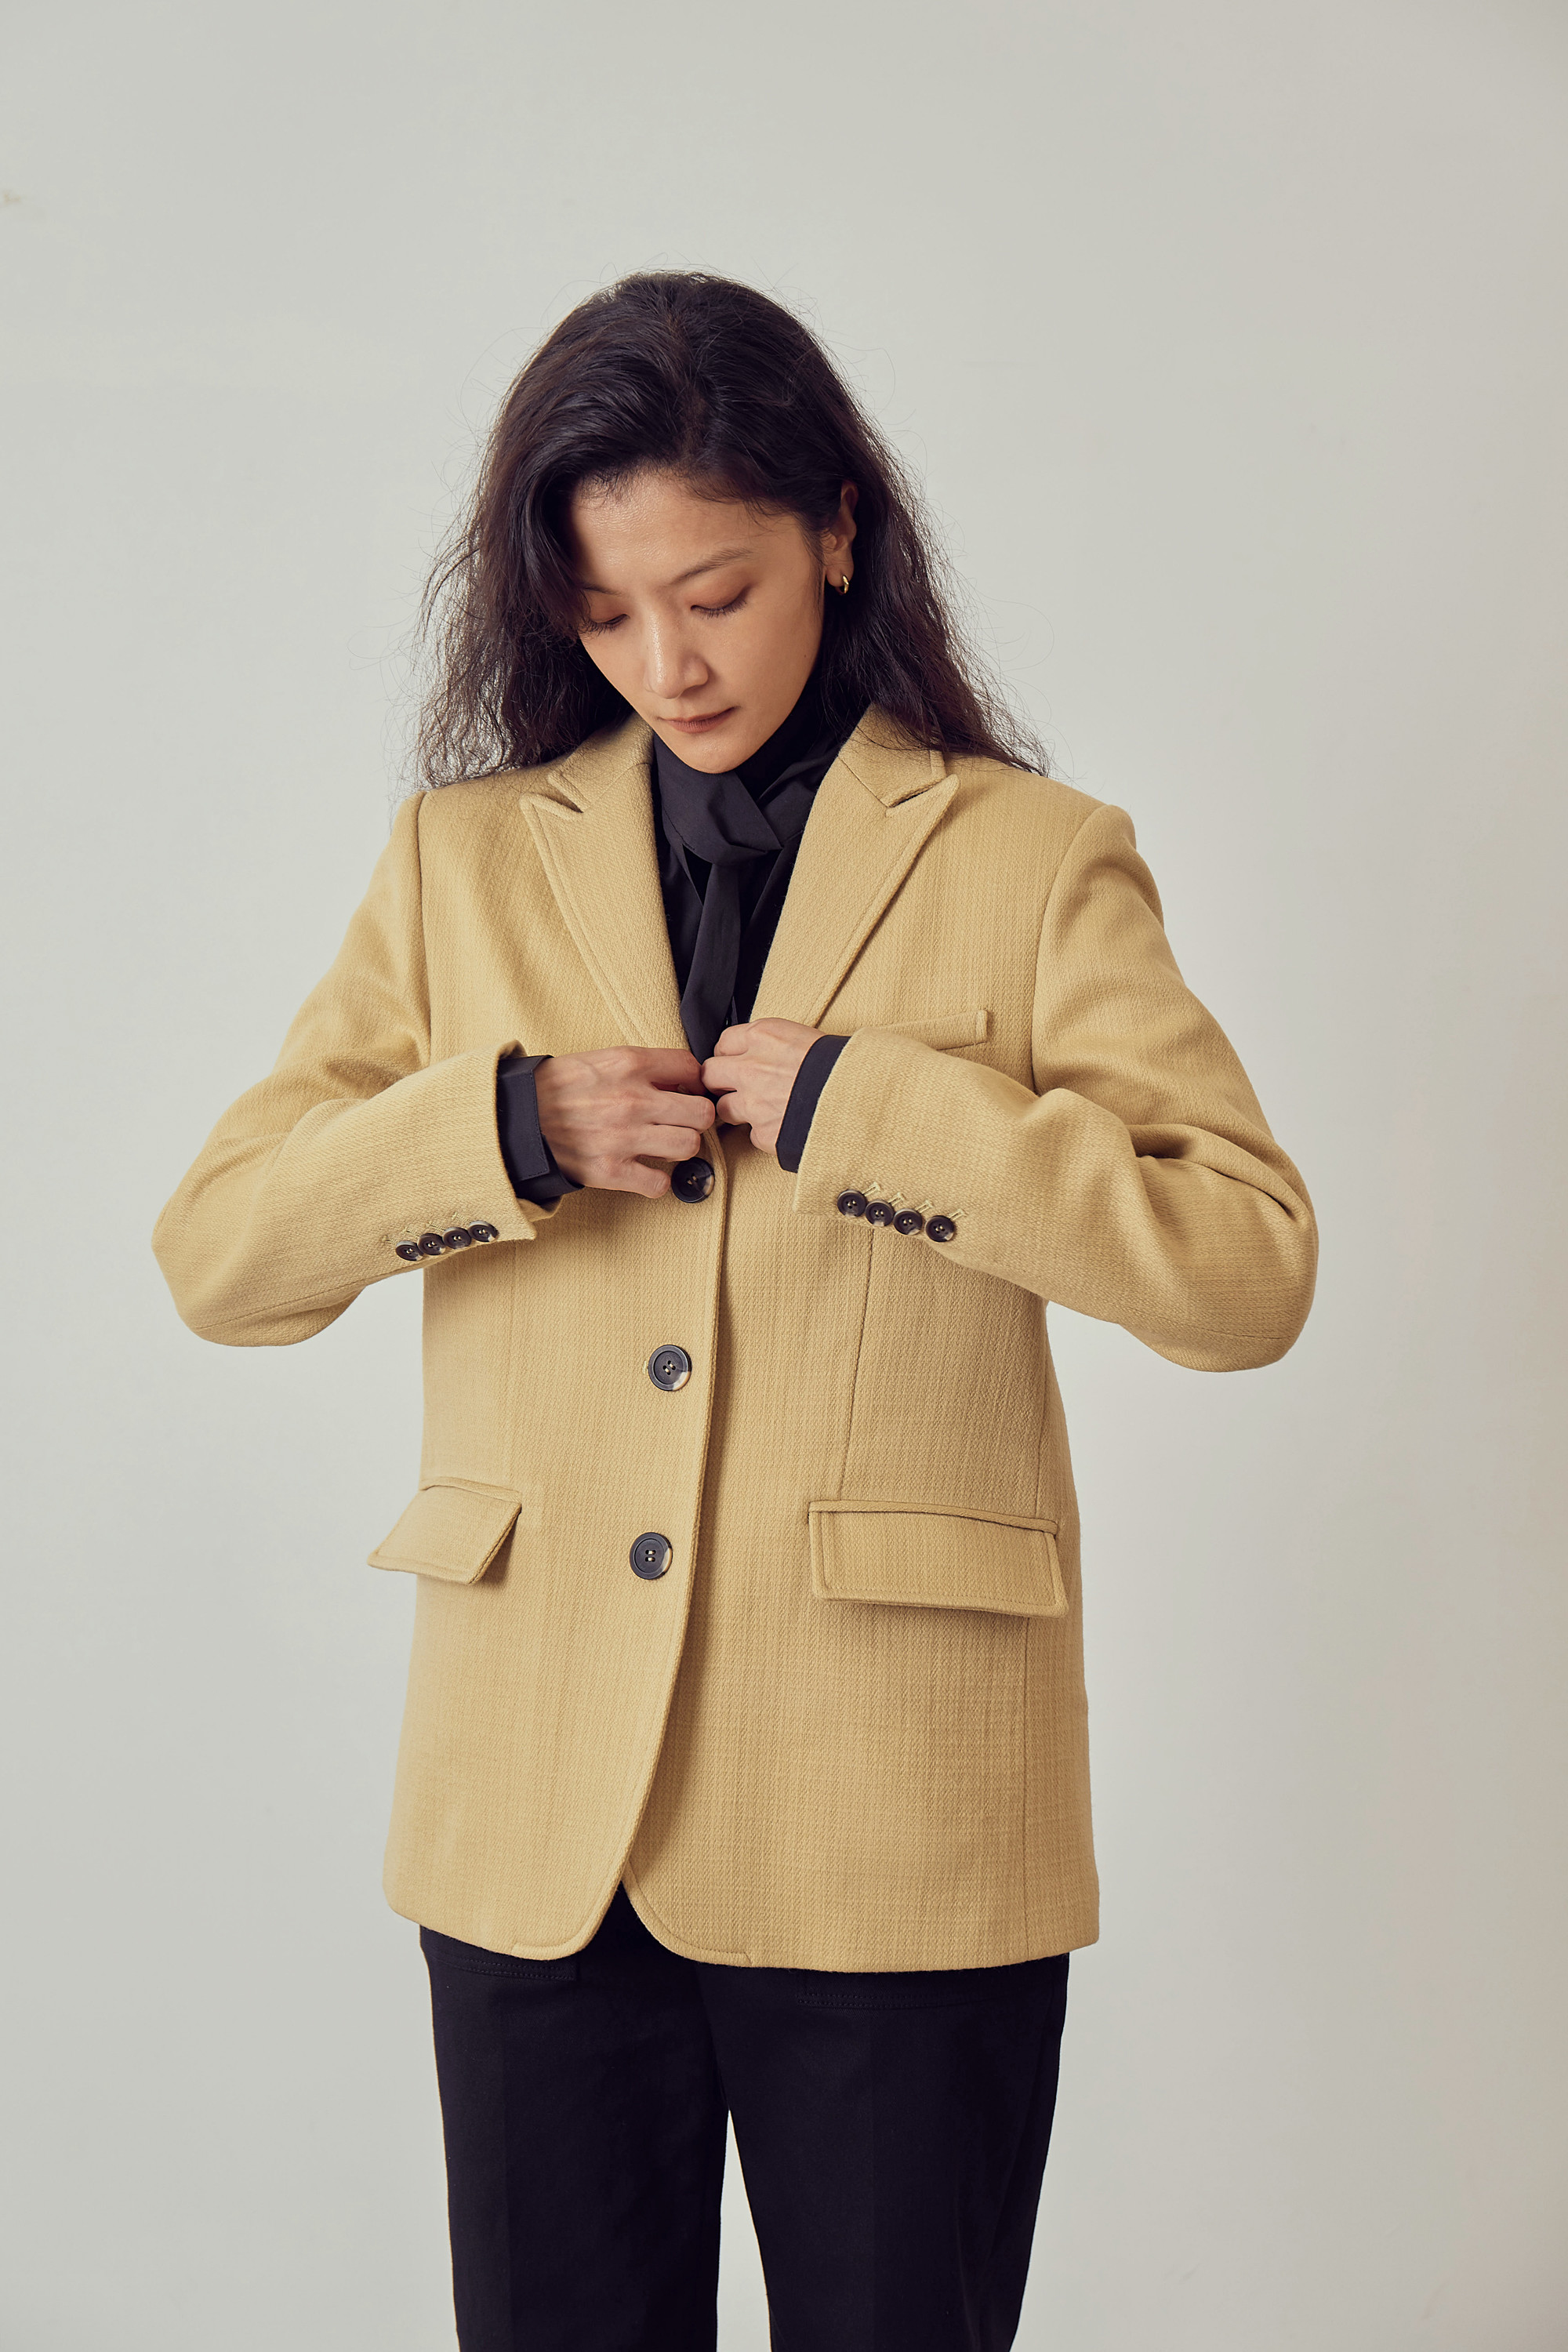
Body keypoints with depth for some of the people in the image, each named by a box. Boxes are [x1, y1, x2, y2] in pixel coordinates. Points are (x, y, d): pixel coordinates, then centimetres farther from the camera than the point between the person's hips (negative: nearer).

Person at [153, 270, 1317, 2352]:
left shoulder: (1031, 860, 2)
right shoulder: (465, 859, 10)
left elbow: (1249, 1268, -7)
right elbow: (212, 1255, 6)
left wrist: (864, 1106, -14)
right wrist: (506, 1123, -10)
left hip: (895, 1842, -2)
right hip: (538, 1821, 3)